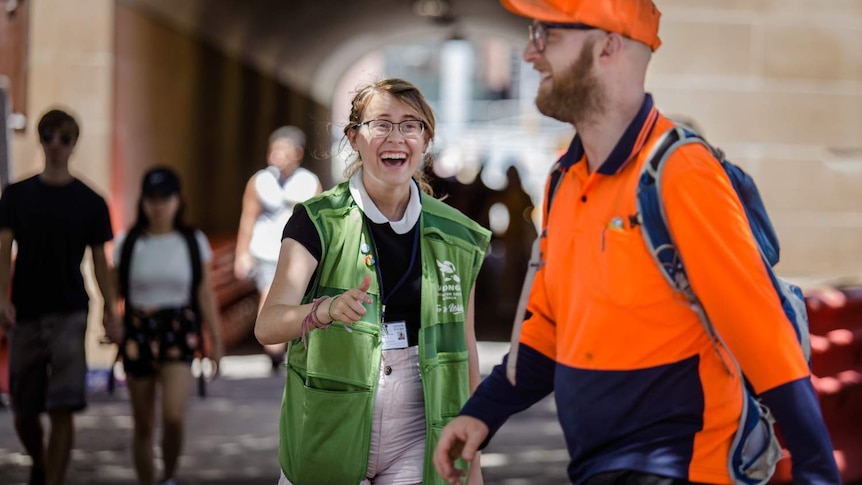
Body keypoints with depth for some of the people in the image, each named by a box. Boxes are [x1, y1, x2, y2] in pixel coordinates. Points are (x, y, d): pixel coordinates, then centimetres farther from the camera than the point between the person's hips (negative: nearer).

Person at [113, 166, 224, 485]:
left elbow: (205, 295, 4)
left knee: (173, 417, -16)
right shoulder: (127, 244, 2)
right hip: (138, 333, 1)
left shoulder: (194, 242, 3)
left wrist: (216, 340, 3)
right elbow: (115, 294, 3)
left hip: (179, 333, -1)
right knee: (143, 425, 6)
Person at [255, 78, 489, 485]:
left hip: (416, 438, 2)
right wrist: (327, 309, -38)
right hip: (330, 433, -2)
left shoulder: (456, 239, 4)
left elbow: (465, 354, 11)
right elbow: (267, 325, -18)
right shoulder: (320, 221, -5)